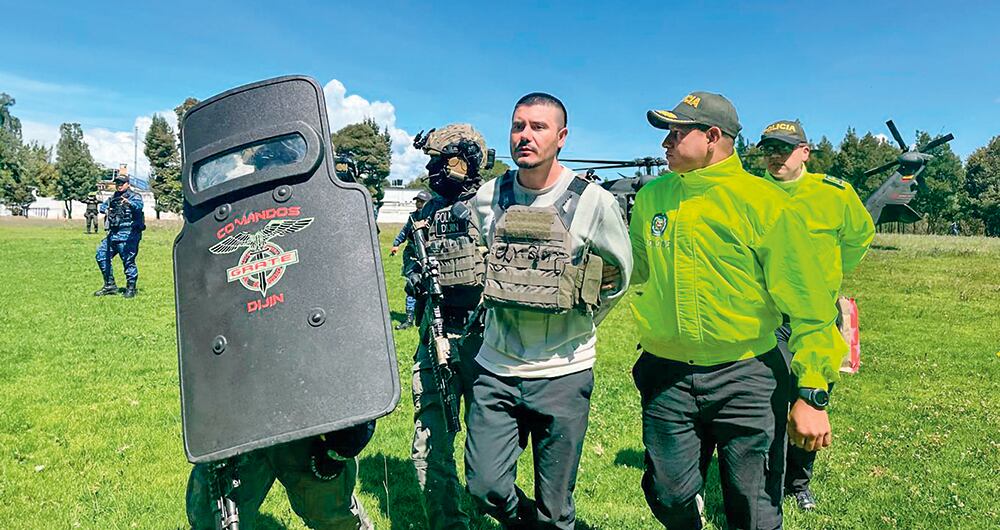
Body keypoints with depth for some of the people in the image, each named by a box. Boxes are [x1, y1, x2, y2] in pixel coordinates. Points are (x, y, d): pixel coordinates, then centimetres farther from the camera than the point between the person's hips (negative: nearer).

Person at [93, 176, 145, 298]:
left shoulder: (134, 196, -3)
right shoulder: (113, 198, 19)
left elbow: (138, 205, -24)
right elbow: (103, 206, 30)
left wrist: (129, 203, -48)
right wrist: (106, 209, 4)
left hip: (128, 234, -8)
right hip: (113, 233, 8)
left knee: (128, 261, -8)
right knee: (101, 255, 7)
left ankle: (131, 288, 5)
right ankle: (110, 285, 16)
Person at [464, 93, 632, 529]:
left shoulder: (592, 202, -7)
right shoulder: (487, 199, 1)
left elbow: (619, 275, 7)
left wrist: (573, 325, 7)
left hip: (563, 373, -2)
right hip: (495, 368, 3)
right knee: (484, 486, 5)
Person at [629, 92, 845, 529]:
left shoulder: (763, 202, -9)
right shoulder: (651, 198, 5)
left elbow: (806, 304, -10)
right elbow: (635, 274, 21)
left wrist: (812, 394, -12)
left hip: (746, 378, -3)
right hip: (666, 378, 4)